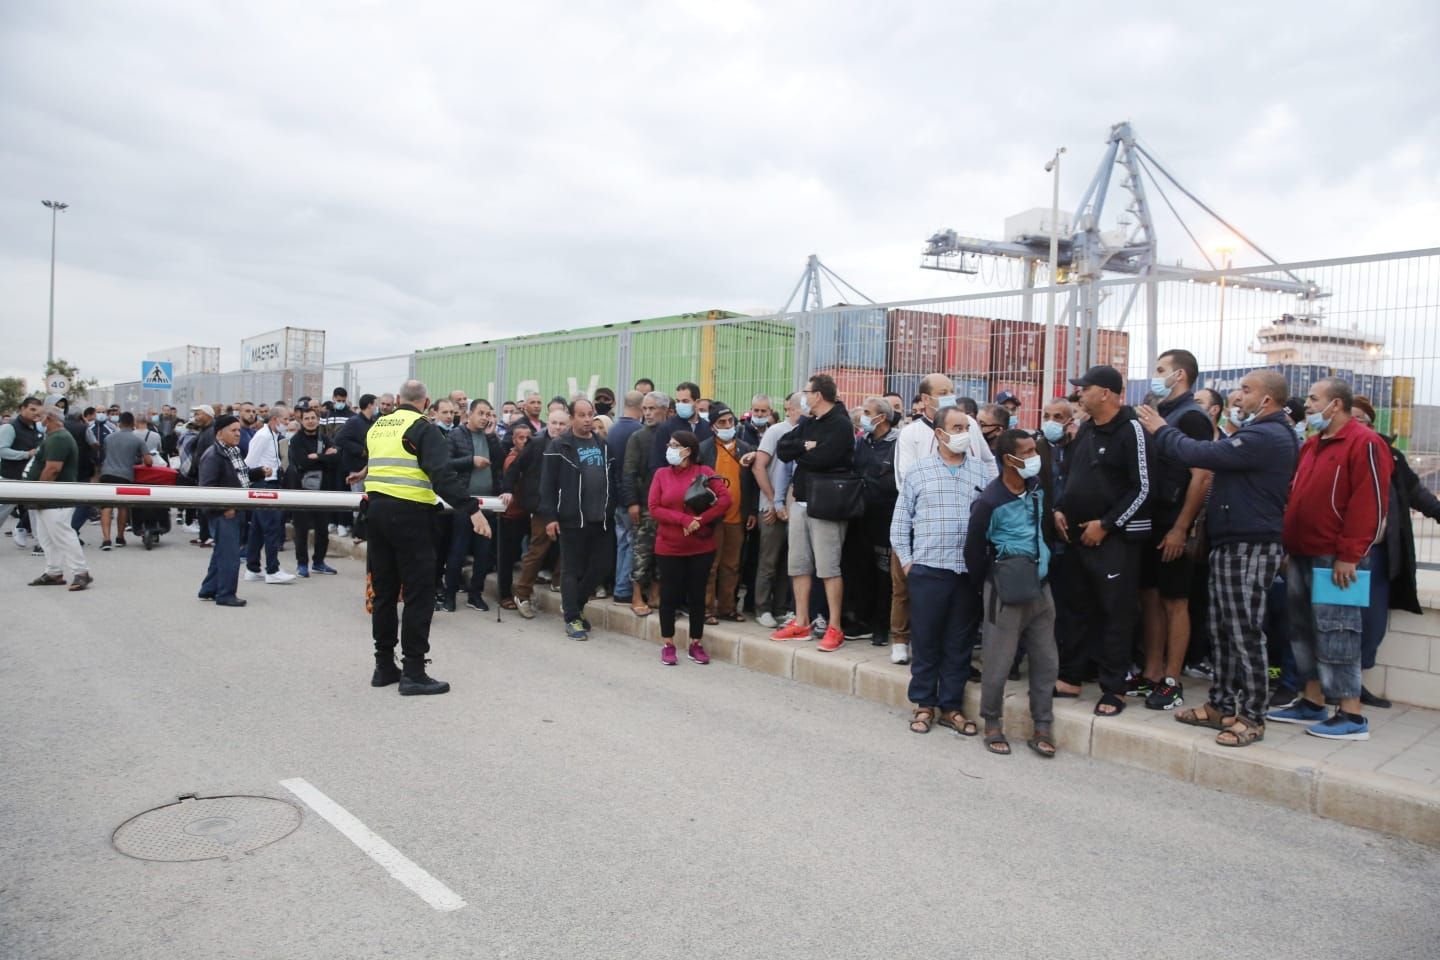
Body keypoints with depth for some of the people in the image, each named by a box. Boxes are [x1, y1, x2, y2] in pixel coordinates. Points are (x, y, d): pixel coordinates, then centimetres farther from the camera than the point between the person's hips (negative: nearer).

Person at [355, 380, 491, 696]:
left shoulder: (376, 427, 14)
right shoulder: (424, 429, -7)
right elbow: (443, 474, -19)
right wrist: (471, 509, -23)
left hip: (377, 510, 7)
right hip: (408, 513, -7)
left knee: (384, 589, 14)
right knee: (419, 592, -2)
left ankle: (384, 665, 21)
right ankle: (414, 672, -3)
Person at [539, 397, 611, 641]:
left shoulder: (602, 444, 13)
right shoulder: (559, 446, -4)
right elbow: (547, 483, -7)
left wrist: (610, 511, 13)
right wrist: (549, 517, -12)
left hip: (599, 519, 5)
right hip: (571, 519, -5)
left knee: (598, 568, 9)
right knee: (572, 570, 1)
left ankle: (573, 605, 29)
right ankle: (572, 618, 10)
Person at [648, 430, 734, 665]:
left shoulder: (703, 472, -2)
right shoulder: (662, 474, 1)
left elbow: (726, 498, -11)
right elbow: (654, 508, -6)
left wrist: (701, 521, -17)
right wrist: (684, 519, -17)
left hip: (701, 547, 0)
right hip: (669, 547, 1)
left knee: (697, 595, 8)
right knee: (669, 595, 6)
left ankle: (696, 644, 19)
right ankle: (667, 644, 18)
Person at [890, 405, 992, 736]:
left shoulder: (984, 472, 6)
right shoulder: (917, 473, 3)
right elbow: (900, 521, 6)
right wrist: (905, 561, 1)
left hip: (970, 572, 1)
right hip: (927, 570, -1)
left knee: (959, 643, 9)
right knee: (925, 640, 6)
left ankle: (951, 707, 20)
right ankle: (924, 704, 20)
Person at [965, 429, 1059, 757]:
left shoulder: (1037, 487, 2)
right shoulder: (990, 501, -16)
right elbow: (973, 550, -8)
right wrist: (986, 587, 2)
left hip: (1040, 587, 6)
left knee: (1046, 660, 9)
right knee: (998, 663, 3)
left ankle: (1042, 727, 21)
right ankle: (993, 725, 21)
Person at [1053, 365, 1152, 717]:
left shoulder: (1131, 429, -12)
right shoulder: (1086, 428, 11)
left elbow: (1142, 488, -15)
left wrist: (1105, 525, -15)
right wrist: (1060, 509, 7)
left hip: (1116, 538, -7)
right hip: (1080, 535, 7)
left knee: (1115, 614, -1)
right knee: (1083, 609, 15)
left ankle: (1113, 689, 8)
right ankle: (1070, 678, 23)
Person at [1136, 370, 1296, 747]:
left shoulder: (1266, 437, -19)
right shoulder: (1258, 433, 17)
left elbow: (1201, 454, -23)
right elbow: (1214, 454, 16)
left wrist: (1162, 430, -8)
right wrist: (1165, 428, 9)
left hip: (1251, 549, -11)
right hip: (1230, 545, 11)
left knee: (1245, 634, -4)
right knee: (1223, 632, 14)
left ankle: (1251, 717, 5)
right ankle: (1222, 705, 23)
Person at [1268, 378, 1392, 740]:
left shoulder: (1364, 443, -9)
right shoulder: (1312, 445, 18)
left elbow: (1369, 503, -16)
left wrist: (1349, 554, -19)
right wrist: (1287, 546, 15)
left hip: (1334, 560, -9)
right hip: (1302, 555, 9)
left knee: (1334, 634, -6)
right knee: (1304, 630, 12)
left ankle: (1352, 716, 1)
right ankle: (1312, 703, 21)